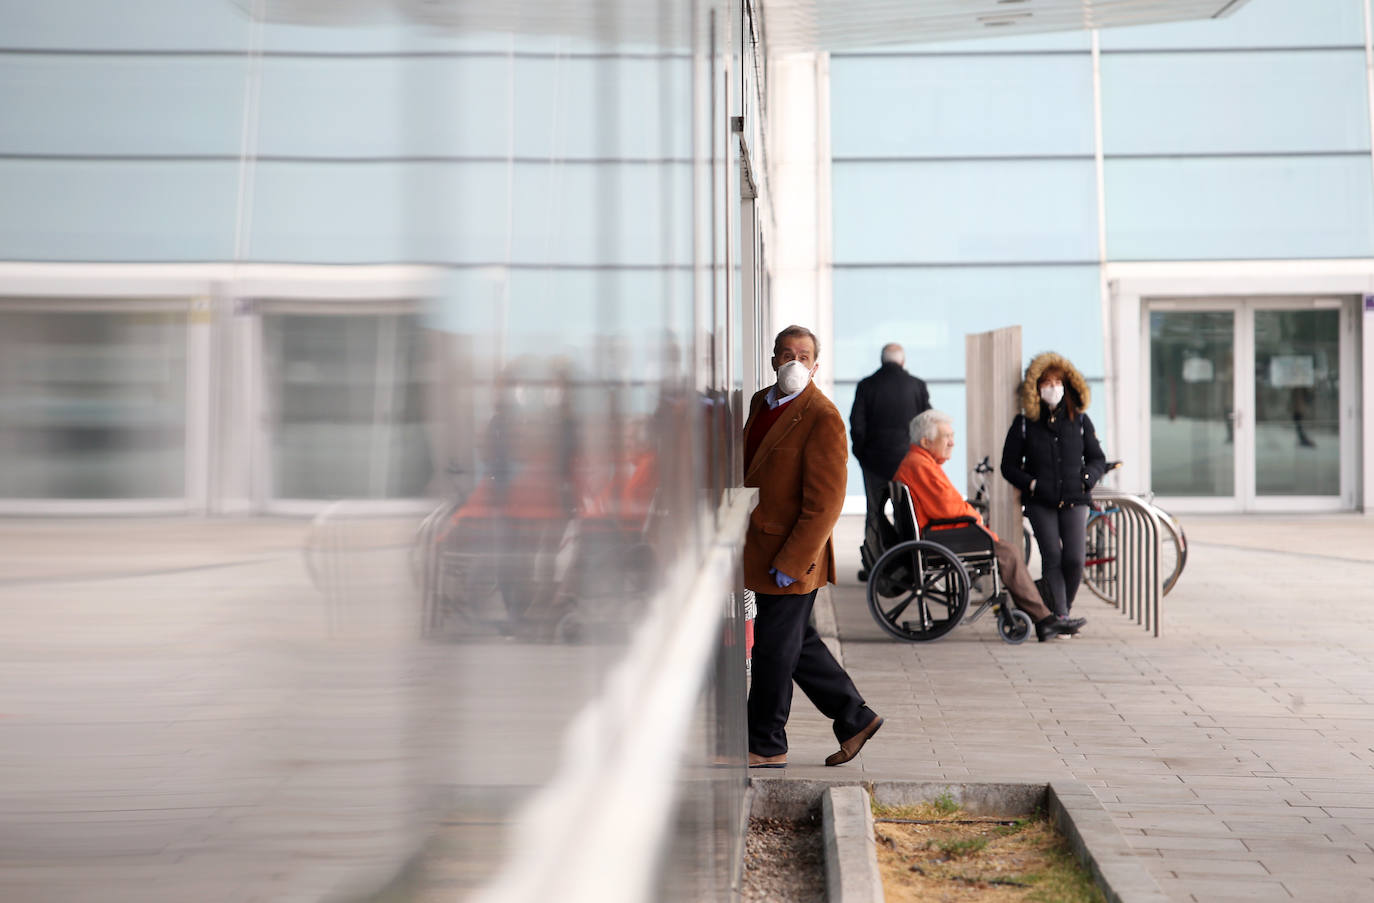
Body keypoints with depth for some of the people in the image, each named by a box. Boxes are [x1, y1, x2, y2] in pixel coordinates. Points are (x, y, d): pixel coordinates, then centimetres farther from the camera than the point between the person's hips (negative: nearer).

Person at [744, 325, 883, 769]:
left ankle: (766, 745, 17)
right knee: (798, 643, 16)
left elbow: (825, 502, -20)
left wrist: (792, 562, -21)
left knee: (774, 647, 2)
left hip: (792, 556, -8)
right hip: (760, 549, 8)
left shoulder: (823, 419, -17)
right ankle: (854, 719, 29)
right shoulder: (761, 402, 10)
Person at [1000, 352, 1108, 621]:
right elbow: (1009, 465, 7)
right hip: (1040, 502, -1)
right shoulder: (1024, 423, 5)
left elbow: (1098, 459, 16)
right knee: (1052, 558, -11)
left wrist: (1087, 478, -4)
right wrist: (1032, 484, -8)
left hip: (1074, 500, 1)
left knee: (1074, 559, -10)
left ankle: (1064, 609, 11)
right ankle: (1060, 617, -7)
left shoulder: (1080, 420, 10)